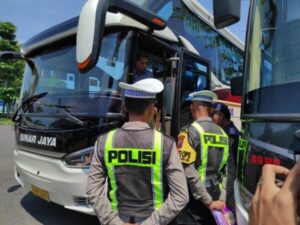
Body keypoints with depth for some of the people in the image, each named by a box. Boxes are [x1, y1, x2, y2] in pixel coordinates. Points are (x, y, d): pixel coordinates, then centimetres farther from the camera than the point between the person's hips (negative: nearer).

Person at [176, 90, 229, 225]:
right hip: (214, 191, 6)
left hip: (194, 193, -6)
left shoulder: (190, 131, -16)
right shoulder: (222, 133, 3)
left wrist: (208, 201, -15)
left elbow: (188, 170, -22)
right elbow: (223, 166, 10)